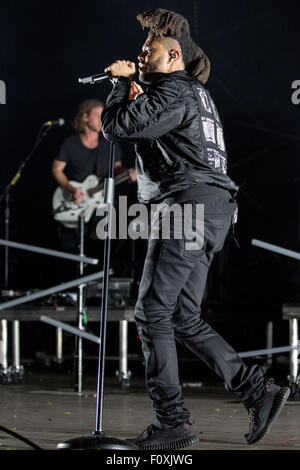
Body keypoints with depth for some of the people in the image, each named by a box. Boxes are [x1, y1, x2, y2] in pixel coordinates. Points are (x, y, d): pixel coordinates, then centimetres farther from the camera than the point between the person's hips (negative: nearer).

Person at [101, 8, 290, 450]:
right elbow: (147, 125, 32)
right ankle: (258, 390, 5)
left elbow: (115, 127, -15)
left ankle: (173, 421, -8)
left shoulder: (174, 94, -8)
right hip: (212, 213, 10)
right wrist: (138, 97, 17)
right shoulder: (195, 93, 25)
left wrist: (123, 82, 1)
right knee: (184, 318, 10)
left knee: (153, 312, -7)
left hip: (189, 204, -10)